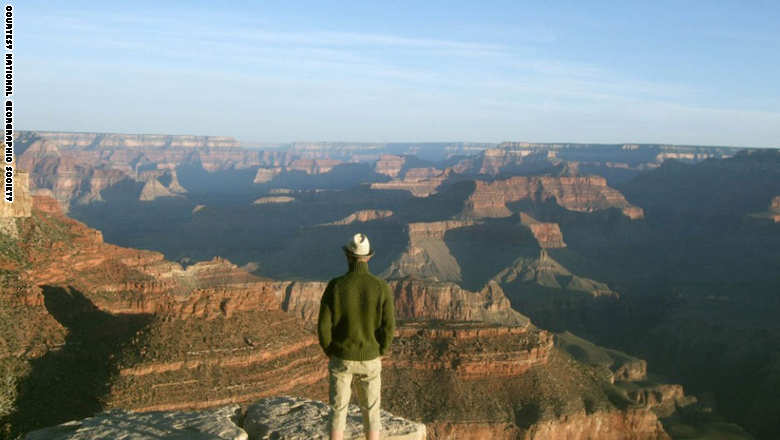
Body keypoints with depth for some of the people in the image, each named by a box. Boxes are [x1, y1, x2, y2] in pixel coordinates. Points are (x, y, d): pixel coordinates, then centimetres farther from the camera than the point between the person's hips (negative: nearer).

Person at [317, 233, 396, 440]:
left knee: (338, 411, 14)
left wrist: (330, 353, 5)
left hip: (341, 359, 0)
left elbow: (323, 325, -12)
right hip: (369, 360, 1)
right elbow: (388, 327, -12)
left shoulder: (335, 285, -14)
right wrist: (379, 354, 5)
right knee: (371, 412, 16)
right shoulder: (381, 287, -13)